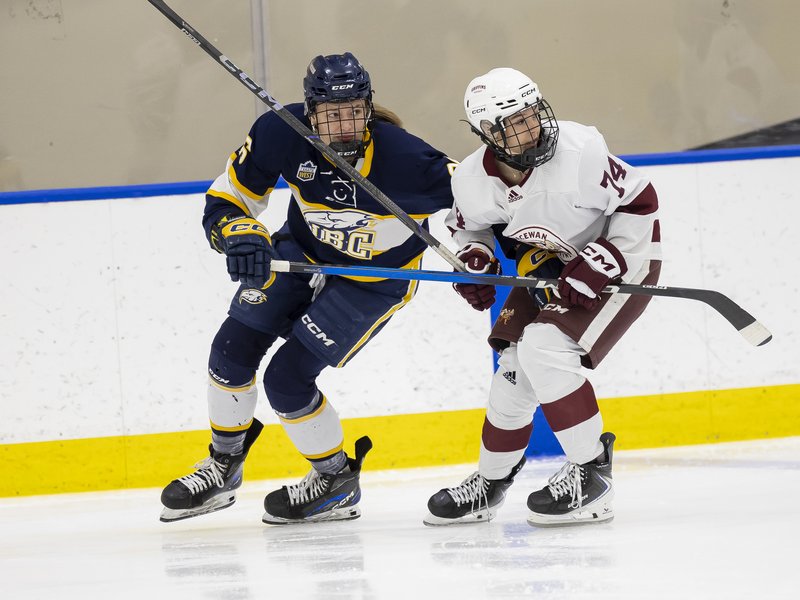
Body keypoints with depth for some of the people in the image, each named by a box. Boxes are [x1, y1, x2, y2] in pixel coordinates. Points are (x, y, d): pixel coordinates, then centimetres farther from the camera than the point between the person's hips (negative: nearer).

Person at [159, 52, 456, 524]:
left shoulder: (402, 157, -35)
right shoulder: (281, 133, -26)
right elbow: (223, 203, -16)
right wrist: (241, 236, -36)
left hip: (374, 280, -5)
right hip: (304, 248, 5)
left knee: (287, 379, -13)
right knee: (234, 348, 0)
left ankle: (337, 482, 11)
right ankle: (223, 467, 25)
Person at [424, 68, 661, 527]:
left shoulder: (579, 152, -30)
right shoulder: (474, 180, -13)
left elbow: (640, 204, -20)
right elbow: (468, 225, 10)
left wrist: (596, 269, -24)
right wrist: (474, 261, -10)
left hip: (622, 257, -6)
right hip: (548, 267, 6)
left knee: (545, 348, -24)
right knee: (516, 367, 4)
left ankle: (592, 476, -15)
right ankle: (491, 482, 27)